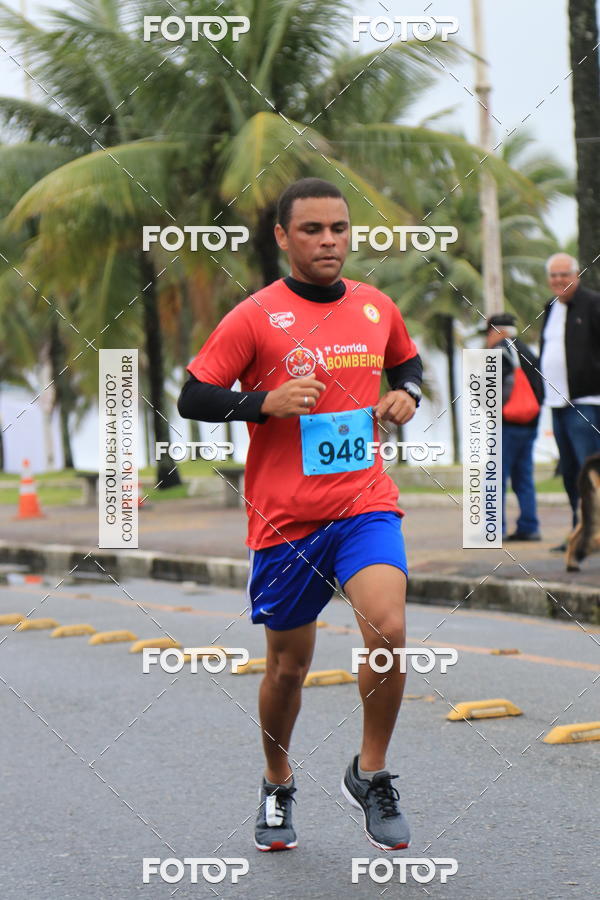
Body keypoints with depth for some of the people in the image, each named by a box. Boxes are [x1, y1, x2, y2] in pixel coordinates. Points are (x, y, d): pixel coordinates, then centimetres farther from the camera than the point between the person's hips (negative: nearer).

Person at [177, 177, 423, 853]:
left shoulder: (377, 307, 7)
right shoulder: (255, 317, -6)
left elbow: (408, 363, 26)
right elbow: (191, 398, -5)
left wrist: (406, 393, 4)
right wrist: (264, 402, -20)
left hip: (365, 503, 2)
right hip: (285, 514, -2)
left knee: (388, 631, -20)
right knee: (289, 664, 9)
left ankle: (371, 774, 1)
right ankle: (277, 786, 35)